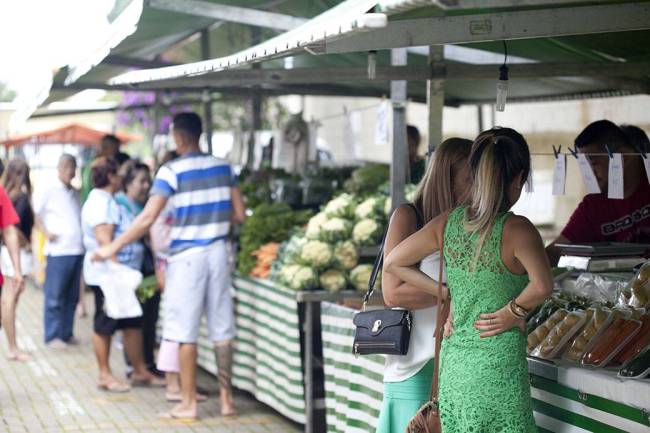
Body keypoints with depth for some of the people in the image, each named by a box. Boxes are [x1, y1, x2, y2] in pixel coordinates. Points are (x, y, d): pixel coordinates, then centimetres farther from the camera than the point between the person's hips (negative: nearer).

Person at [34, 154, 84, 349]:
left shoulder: (75, 193, 16)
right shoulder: (48, 191, -2)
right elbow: (33, 212, -3)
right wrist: (46, 232, -11)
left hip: (77, 250, 6)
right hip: (58, 251, -6)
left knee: (72, 296, 9)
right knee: (54, 296, -3)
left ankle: (67, 333, 17)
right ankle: (52, 336, 2)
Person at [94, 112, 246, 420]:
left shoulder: (171, 171, -9)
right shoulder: (223, 167, 6)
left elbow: (147, 219, -14)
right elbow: (239, 215, 9)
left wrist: (112, 248, -7)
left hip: (187, 255, -5)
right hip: (218, 252, 5)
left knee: (186, 331, 1)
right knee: (222, 328, 9)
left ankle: (189, 403, 5)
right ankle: (226, 398, 14)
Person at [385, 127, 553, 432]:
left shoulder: (448, 223, 1)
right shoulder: (516, 230, -15)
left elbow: (393, 263, 8)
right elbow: (542, 286, -31)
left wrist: (445, 292, 8)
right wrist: (513, 312, -13)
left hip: (453, 360, 6)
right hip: (499, 365, -6)